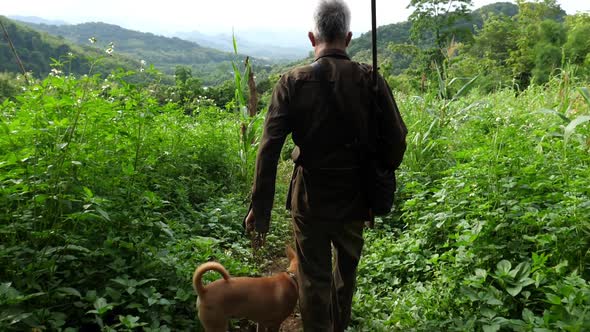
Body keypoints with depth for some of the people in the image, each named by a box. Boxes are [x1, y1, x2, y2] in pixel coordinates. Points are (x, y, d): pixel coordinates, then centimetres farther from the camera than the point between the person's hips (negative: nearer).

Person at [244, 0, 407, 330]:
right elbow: (397, 140, -5)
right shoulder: (371, 79, -7)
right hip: (354, 198, 3)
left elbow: (269, 149, -16)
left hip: (310, 199, -3)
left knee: (314, 278, 14)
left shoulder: (293, 82, -12)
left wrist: (260, 208, -11)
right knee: (346, 270, 26)